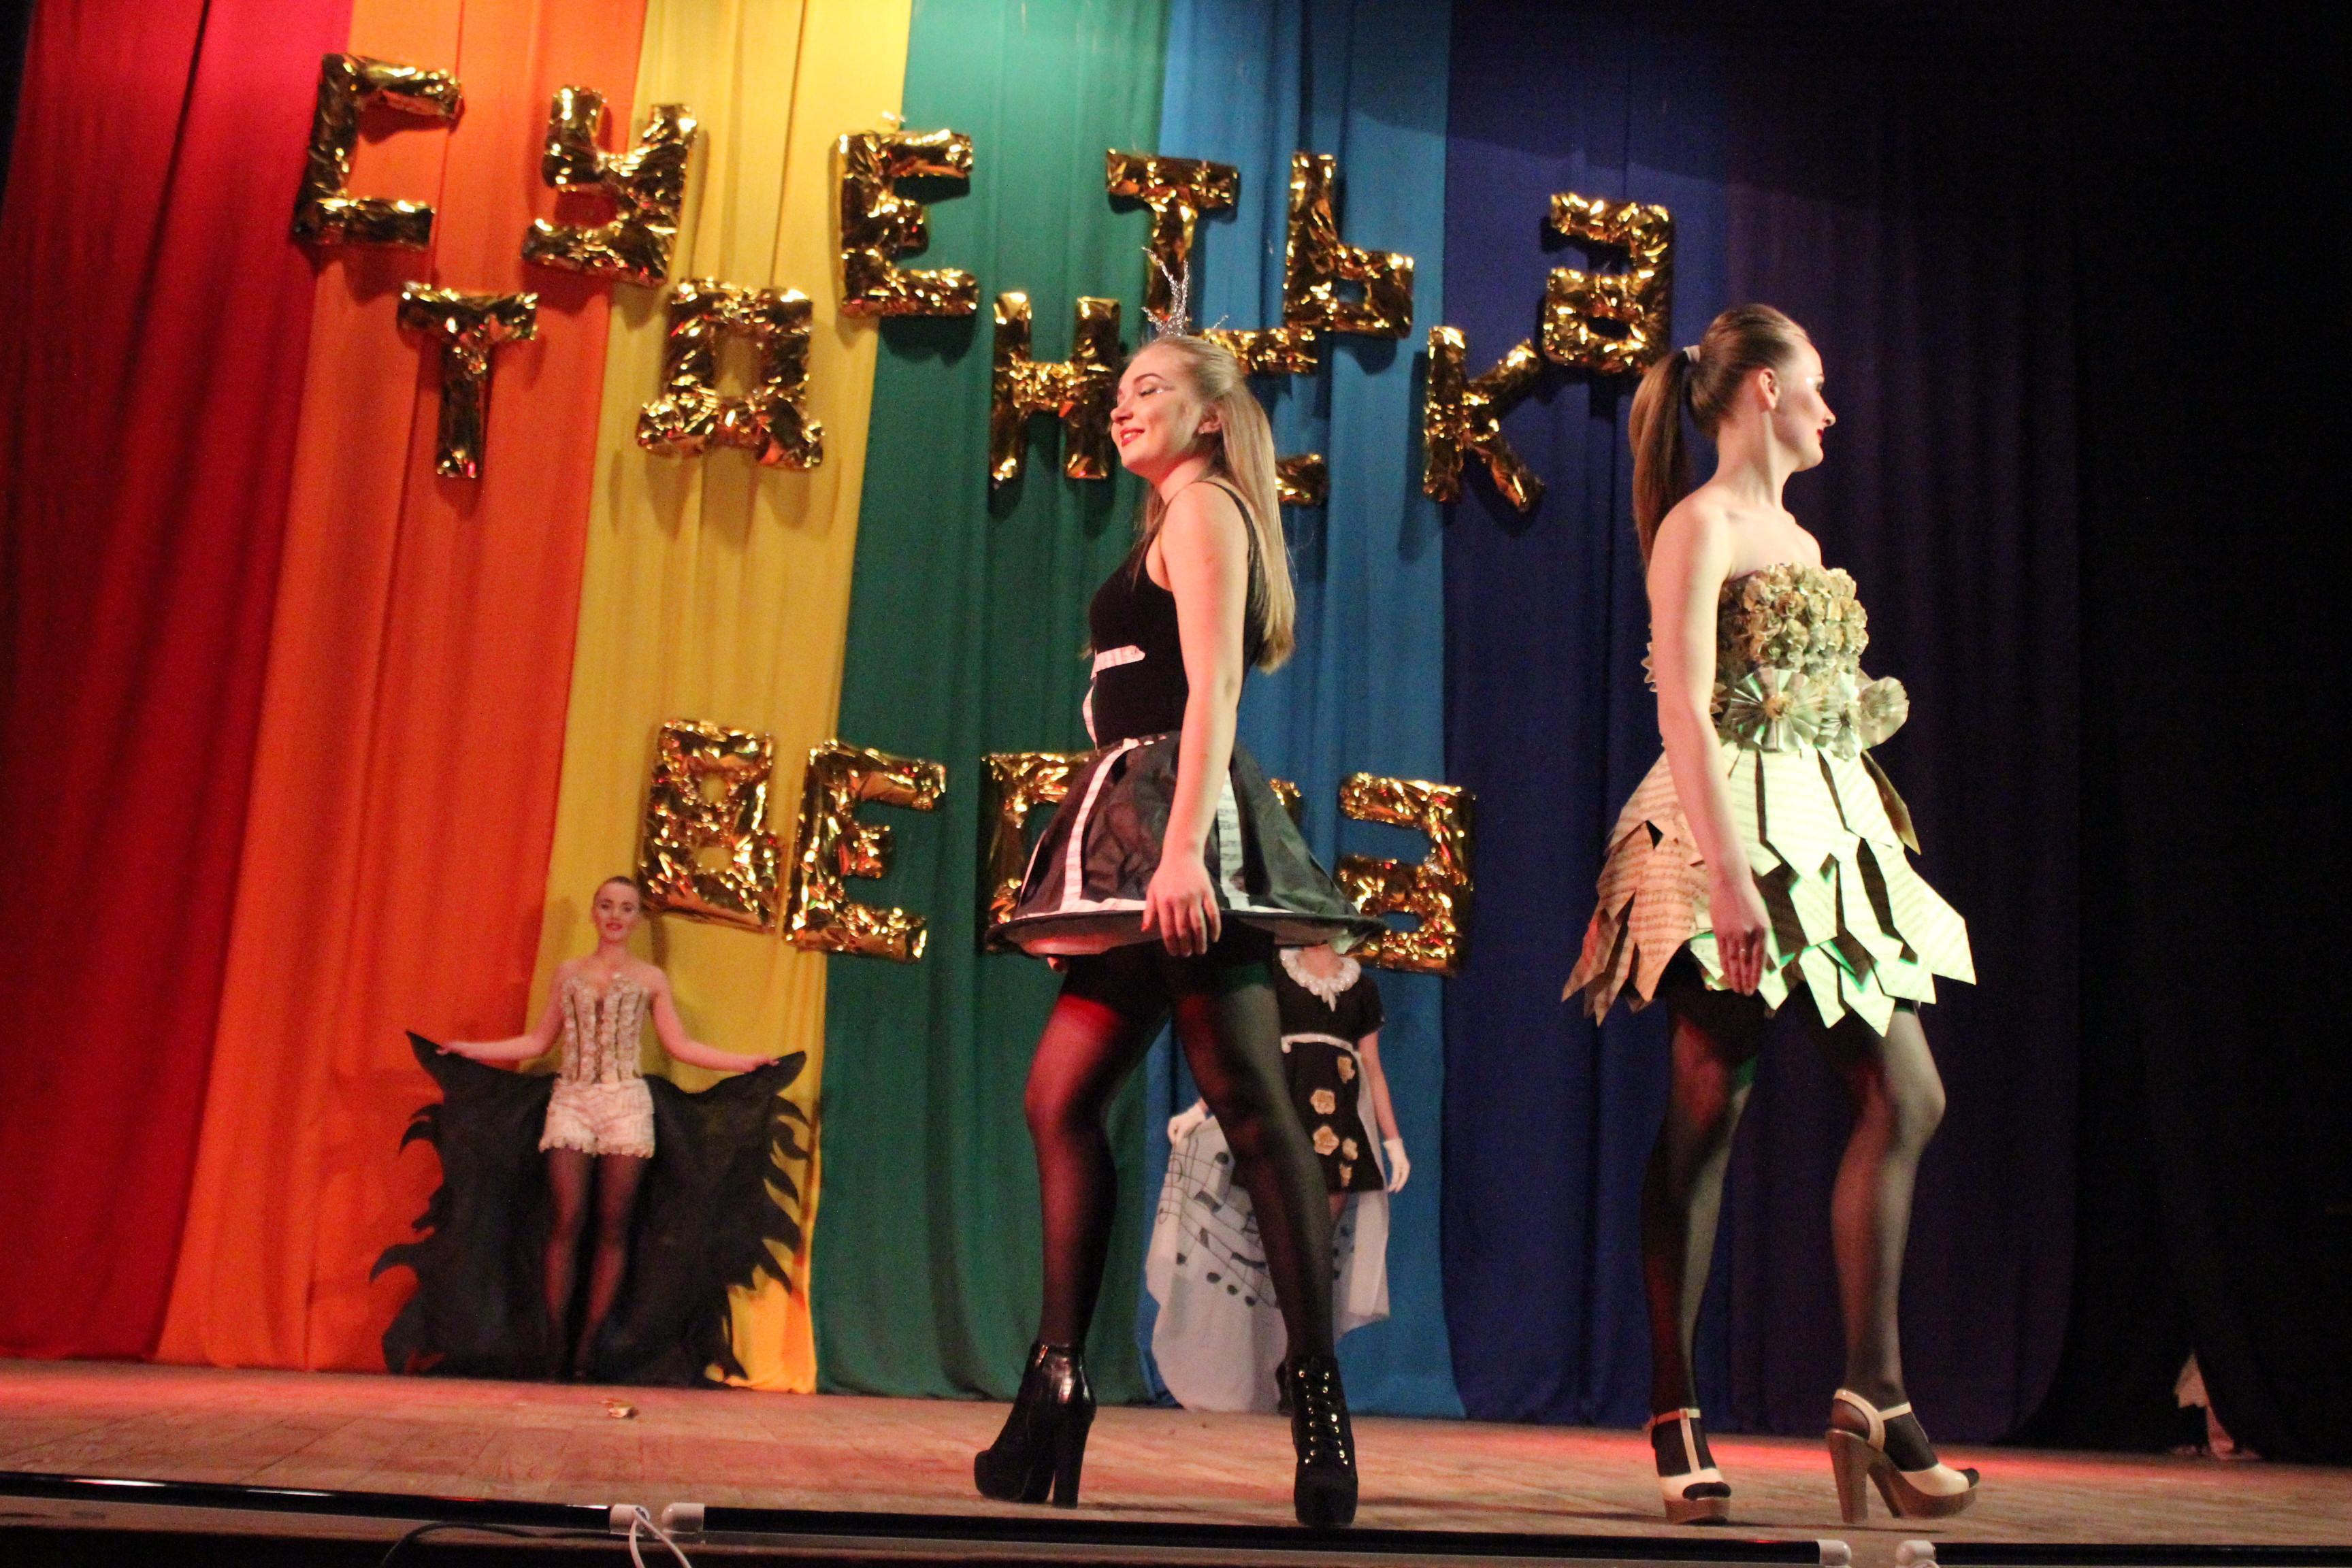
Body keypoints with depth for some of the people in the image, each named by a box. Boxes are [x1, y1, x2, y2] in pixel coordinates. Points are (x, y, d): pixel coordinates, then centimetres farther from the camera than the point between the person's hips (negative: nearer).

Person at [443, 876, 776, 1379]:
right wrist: (471, 1049, 11)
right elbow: (539, 1041, 15)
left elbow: (679, 1045, 10)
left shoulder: (650, 979, 11)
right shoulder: (568, 974, 14)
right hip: (572, 1102, 0)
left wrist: (746, 1062, 3)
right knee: (567, 1220, -10)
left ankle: (588, 1347, -2)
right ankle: (554, 1344, -7)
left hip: (626, 1106, 0)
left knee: (613, 1226, -4)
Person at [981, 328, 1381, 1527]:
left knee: (1251, 1108, -9)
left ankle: (1318, 1397, -5)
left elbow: (1213, 688, -14)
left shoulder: (1205, 508, -2)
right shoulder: (1176, 524, 26)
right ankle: (1055, 1392, 8)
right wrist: (1164, 849, 19)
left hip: (1178, 820, -10)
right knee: (1061, 1096, 6)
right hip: (1135, 824, 10)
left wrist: (1183, 849, -25)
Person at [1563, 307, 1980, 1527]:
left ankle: (1874, 1398, 5)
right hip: (1737, 830, -9)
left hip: (1828, 833, 9)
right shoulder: (1700, 524, -6)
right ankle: (1674, 1416, 4)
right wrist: (1728, 874, -25)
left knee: (1904, 1096, 1)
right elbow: (1685, 709, -17)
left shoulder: (1793, 530, 20)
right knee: (1706, 1116, -4)